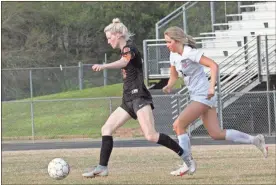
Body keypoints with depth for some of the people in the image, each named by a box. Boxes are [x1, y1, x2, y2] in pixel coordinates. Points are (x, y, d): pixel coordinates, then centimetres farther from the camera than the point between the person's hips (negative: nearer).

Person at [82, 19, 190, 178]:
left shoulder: (129, 48, -11)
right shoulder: (125, 51, 19)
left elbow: (123, 62, -33)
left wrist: (104, 66, -52)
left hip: (140, 98, -10)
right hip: (129, 100, 10)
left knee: (151, 136, -20)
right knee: (106, 129, 3)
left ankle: (185, 156, -12)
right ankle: (102, 168, 2)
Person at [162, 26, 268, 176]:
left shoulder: (190, 53, -16)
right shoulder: (174, 56, 10)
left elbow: (213, 65, -22)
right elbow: (174, 76, 19)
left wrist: (212, 87, -31)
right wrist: (169, 86, -4)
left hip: (203, 96, -9)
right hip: (197, 96, 9)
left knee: (178, 125, -12)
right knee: (216, 134, 5)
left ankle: (189, 164, -6)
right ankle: (255, 140, 12)